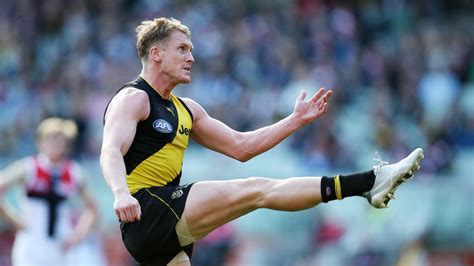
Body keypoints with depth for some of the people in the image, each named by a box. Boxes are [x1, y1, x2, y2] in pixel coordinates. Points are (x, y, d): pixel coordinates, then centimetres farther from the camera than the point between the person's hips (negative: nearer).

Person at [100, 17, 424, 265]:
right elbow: (111, 152, -21)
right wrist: (121, 194, -42)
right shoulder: (132, 99, -4)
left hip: (165, 230, 10)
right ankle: (371, 182, -19)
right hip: (146, 211, -10)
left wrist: (297, 119, 18)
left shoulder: (184, 109, 23)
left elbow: (240, 146, 24)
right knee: (256, 190, -15)